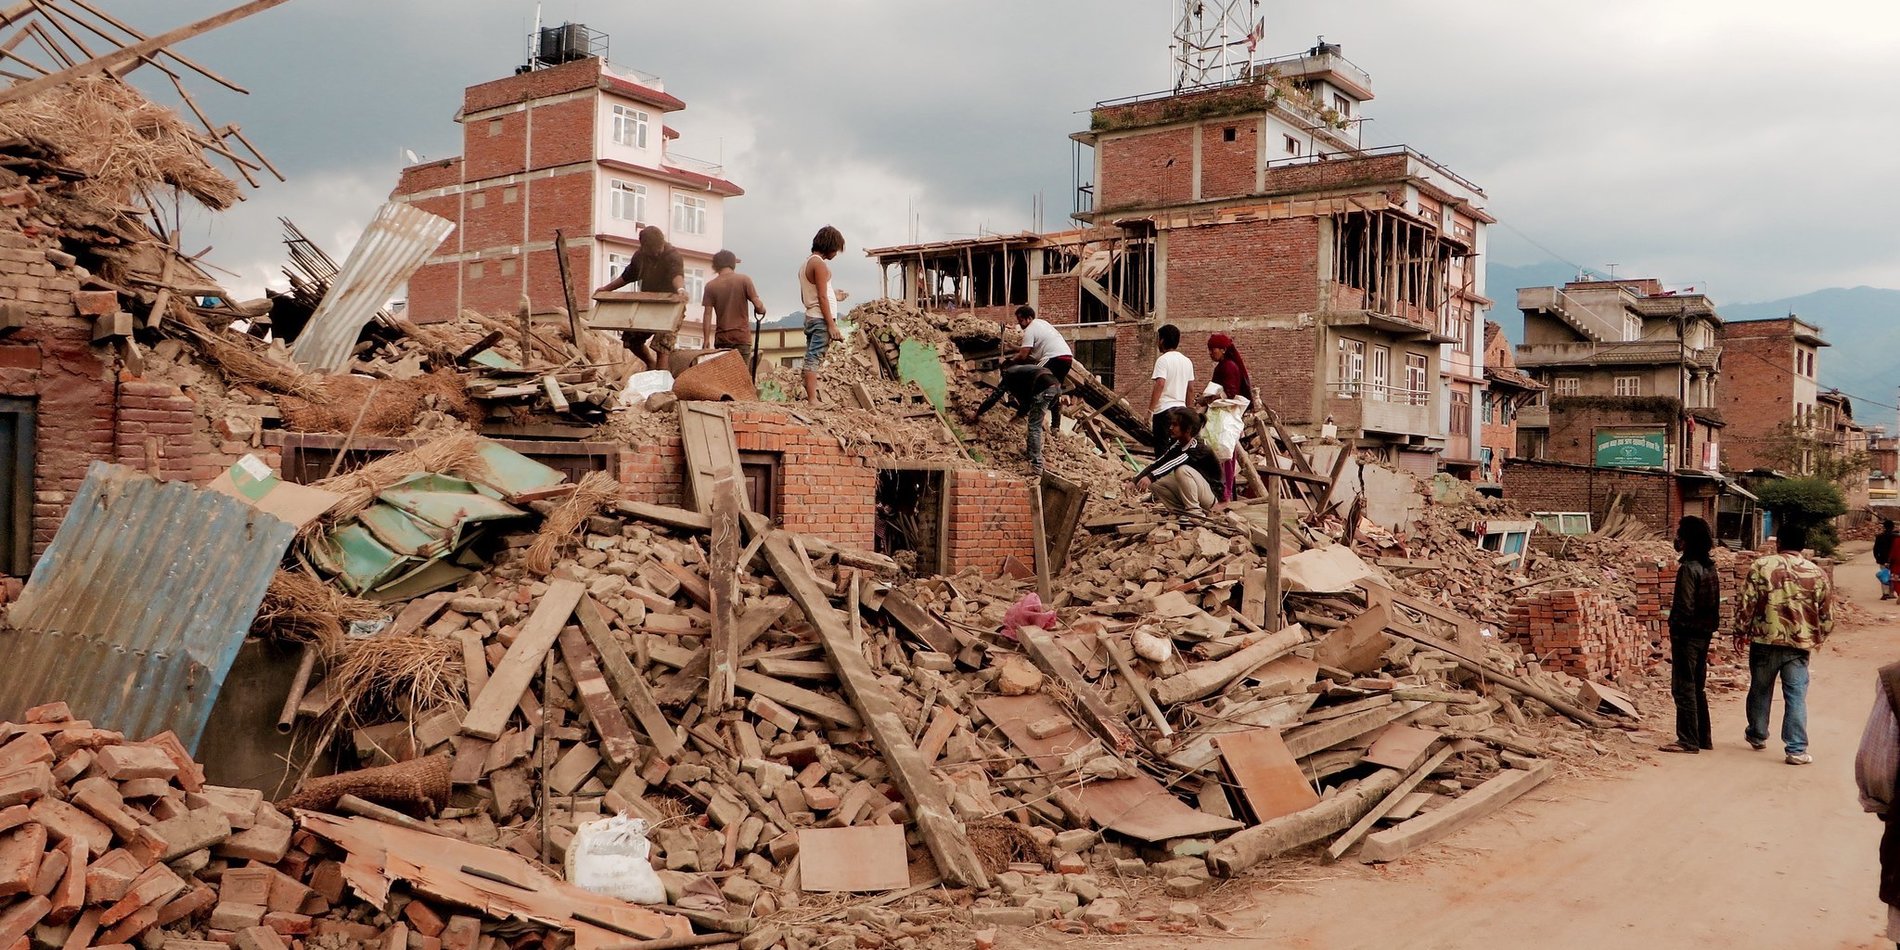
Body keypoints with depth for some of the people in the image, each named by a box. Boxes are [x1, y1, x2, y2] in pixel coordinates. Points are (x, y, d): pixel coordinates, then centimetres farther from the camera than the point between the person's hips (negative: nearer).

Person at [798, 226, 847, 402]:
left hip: (811, 318, 10)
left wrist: (833, 296, 27)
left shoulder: (806, 263, 19)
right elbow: (822, 297, -17)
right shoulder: (819, 263, -11)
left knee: (811, 360, 8)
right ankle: (812, 400, -15)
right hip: (821, 319, -10)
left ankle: (810, 397, 7)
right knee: (814, 360, -12)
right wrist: (831, 324, -17)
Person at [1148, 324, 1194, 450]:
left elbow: (1160, 384, -19)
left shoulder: (1163, 359, -9)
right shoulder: (1187, 361, 12)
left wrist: (1150, 410, -17)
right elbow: (1190, 386, 16)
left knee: (1162, 448, -4)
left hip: (1164, 410, -7)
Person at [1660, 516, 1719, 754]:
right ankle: (1703, 737, 23)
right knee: (1698, 687, 17)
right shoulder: (1709, 567, 9)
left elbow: (1684, 607, -19)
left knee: (1683, 688, -2)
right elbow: (1713, 603, 13)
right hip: (1705, 634, 9)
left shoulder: (1688, 569, -17)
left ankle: (1688, 740, 1)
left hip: (1688, 634, -9)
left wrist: (1675, 634, -14)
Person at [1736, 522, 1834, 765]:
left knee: (1760, 691, 16)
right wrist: (1819, 637, 22)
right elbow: (1827, 613, 6)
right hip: (1799, 645, 1)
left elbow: (1745, 602, -7)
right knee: (1796, 697, 2)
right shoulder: (1816, 573, 1)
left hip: (1765, 641, 0)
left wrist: (1741, 631, 4)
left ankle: (1758, 736, 31)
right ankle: (1797, 750, -1)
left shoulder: (1761, 565, -5)